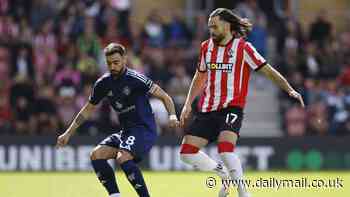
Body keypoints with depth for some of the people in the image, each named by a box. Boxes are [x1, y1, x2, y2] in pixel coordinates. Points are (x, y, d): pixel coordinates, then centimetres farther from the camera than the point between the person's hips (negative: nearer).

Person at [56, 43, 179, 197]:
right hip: (126, 131, 7)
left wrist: (172, 116, -28)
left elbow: (165, 97, -10)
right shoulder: (103, 83, 5)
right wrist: (68, 133, 19)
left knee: (122, 158, -30)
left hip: (144, 129, -7)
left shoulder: (135, 79, -13)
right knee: (96, 155, -9)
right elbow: (88, 109, 19)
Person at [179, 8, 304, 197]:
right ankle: (225, 174, 17)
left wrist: (290, 90, -20)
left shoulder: (242, 47, -7)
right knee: (187, 152, -3)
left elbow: (268, 70, -9)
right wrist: (188, 103, 16)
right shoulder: (206, 47, 9)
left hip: (231, 108, -6)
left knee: (225, 148, -29)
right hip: (207, 109, 6)